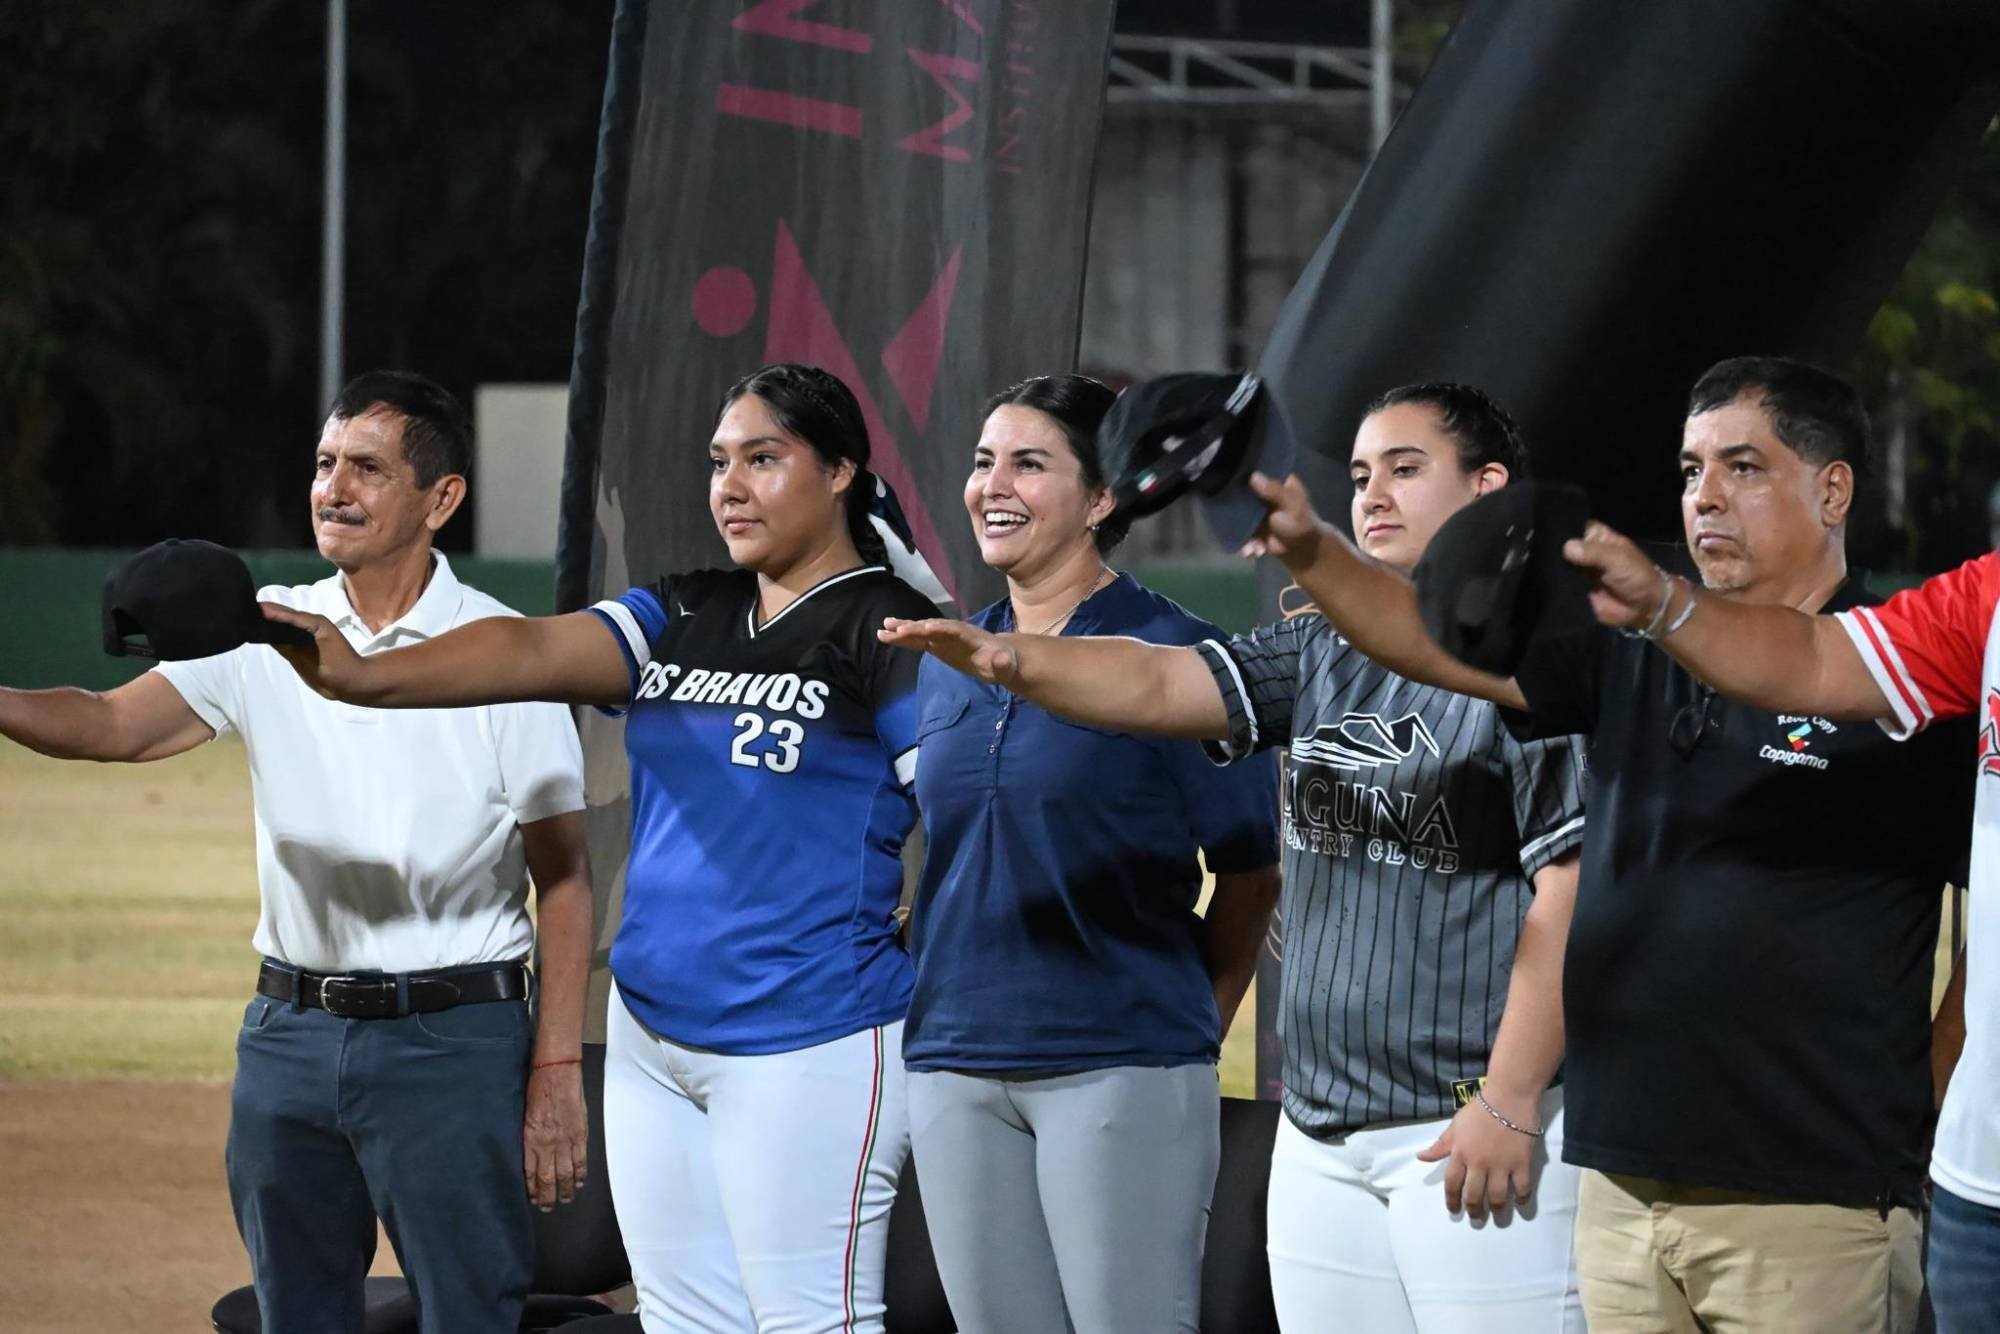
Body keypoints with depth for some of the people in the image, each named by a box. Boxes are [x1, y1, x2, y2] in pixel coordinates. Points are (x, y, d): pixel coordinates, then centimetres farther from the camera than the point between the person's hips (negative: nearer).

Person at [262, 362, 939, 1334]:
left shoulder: (887, 629, -7)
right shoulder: (683, 615, 12)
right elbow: (534, 652, -3)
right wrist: (362, 676, -18)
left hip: (807, 1046, -7)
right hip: (650, 1036, 7)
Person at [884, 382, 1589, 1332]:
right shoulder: (1324, 657, 15)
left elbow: (1570, 897, -13)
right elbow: (1154, 685, 4)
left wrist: (1510, 1104, -17)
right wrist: (1010, 660, -16)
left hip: (1472, 1135, -7)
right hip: (1319, 1138, 7)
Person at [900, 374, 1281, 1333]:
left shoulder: (1175, 655, -5)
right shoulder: (945, 666, 12)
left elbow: (1250, 874, -1)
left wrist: (1191, 1023, 3)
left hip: (1120, 1070, -6)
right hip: (955, 1067, 6)